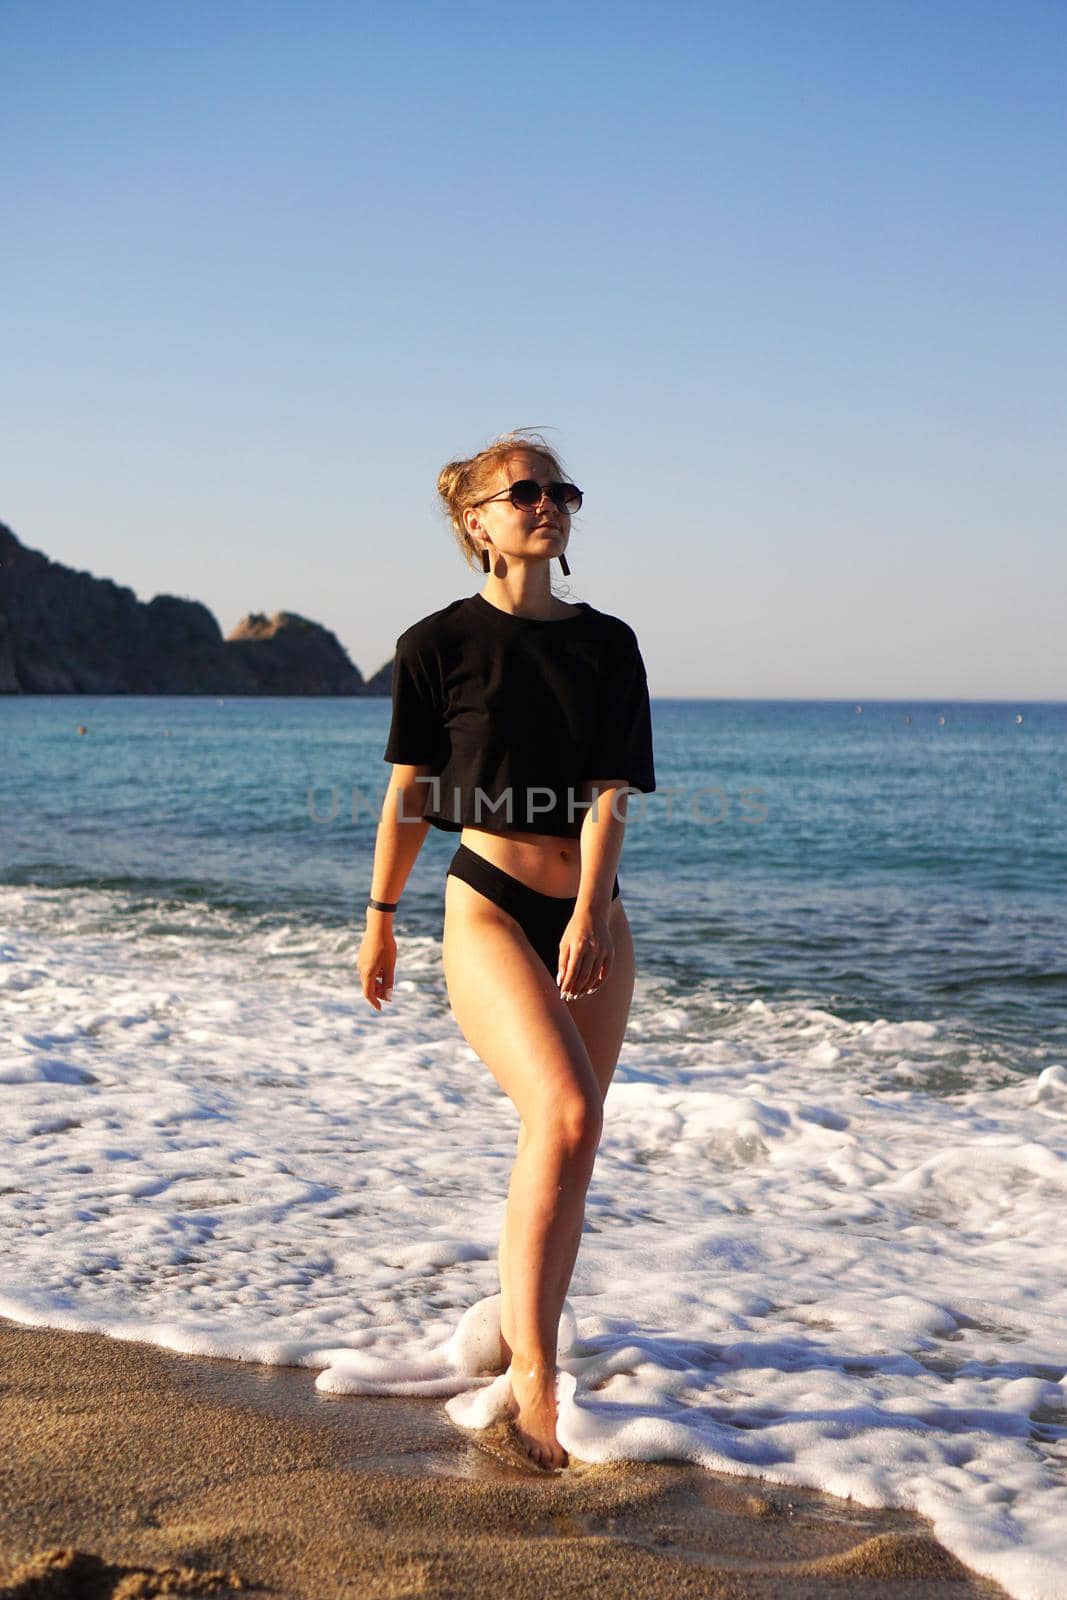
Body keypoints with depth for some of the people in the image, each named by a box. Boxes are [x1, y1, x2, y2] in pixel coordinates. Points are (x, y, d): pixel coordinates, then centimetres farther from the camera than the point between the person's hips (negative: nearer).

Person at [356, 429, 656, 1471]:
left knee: (566, 1138, 10)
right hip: (488, 908, -4)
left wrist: (587, 916, -17)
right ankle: (532, 1377, -21)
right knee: (565, 1115, -24)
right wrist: (381, 917, 10)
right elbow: (409, 794, 6)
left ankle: (519, 1325, 32)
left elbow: (608, 794, -4)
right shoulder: (440, 644, -1)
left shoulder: (608, 644, 6)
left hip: (589, 917, 4)